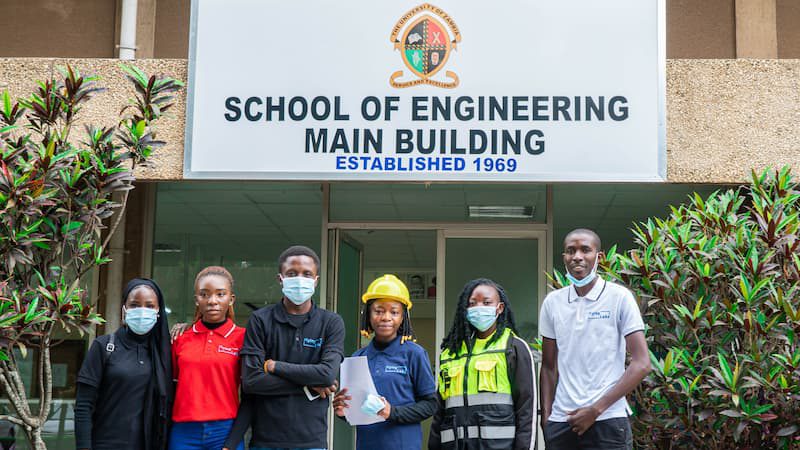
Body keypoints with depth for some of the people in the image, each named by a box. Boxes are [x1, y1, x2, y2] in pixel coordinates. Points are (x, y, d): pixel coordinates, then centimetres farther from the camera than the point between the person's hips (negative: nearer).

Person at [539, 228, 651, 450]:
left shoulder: (619, 297, -3)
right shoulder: (552, 301, 7)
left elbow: (641, 364, -7)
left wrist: (596, 409, -10)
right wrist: (546, 416, 3)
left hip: (607, 421, -3)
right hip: (560, 422, 3)